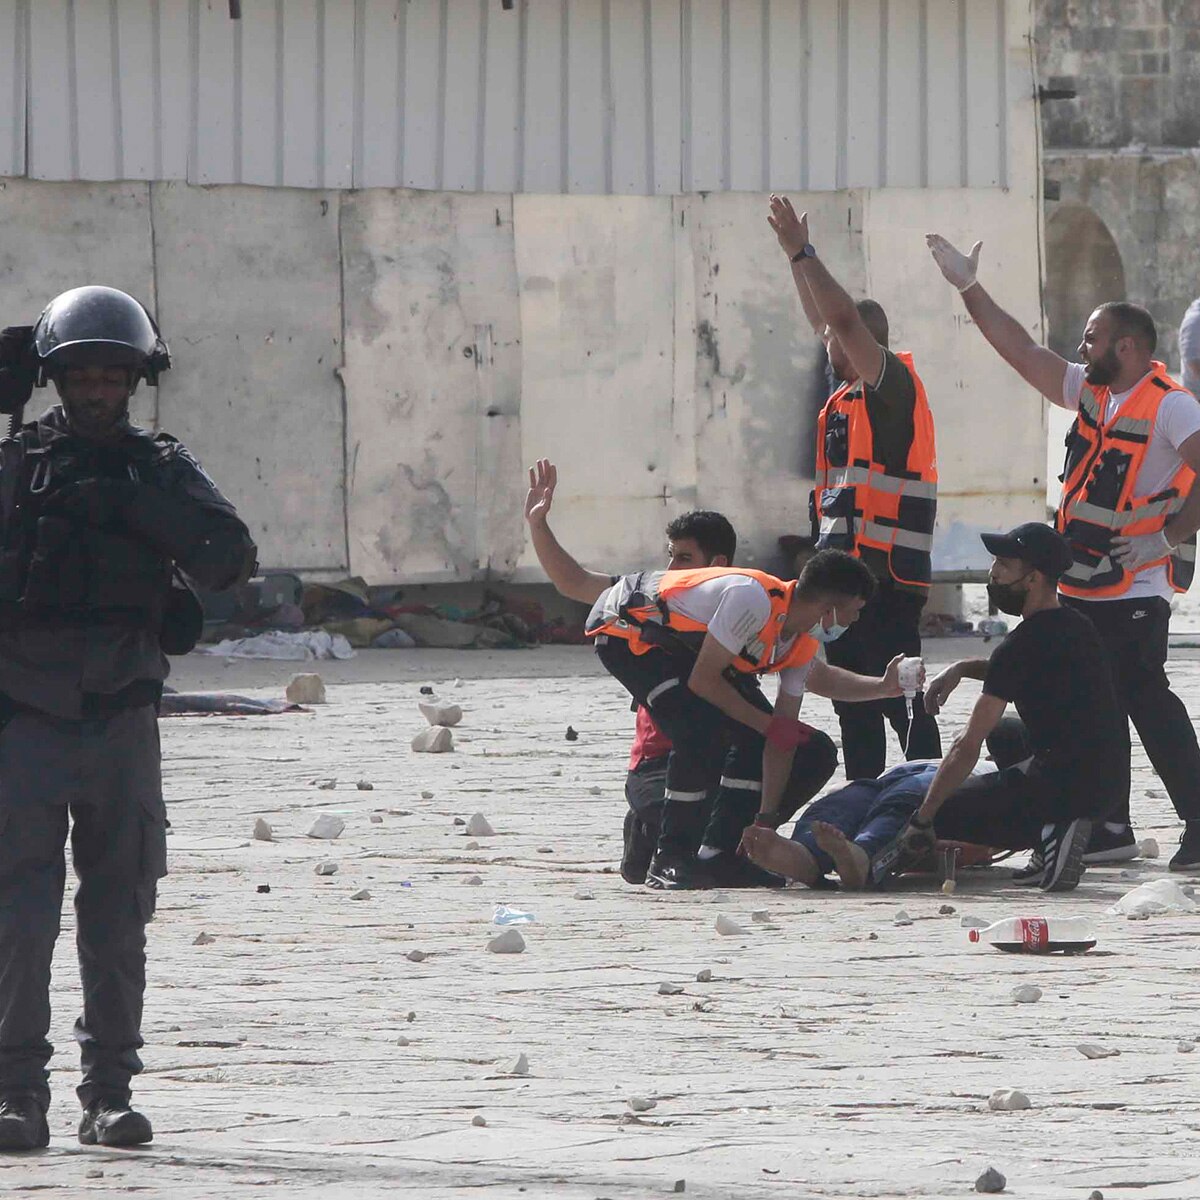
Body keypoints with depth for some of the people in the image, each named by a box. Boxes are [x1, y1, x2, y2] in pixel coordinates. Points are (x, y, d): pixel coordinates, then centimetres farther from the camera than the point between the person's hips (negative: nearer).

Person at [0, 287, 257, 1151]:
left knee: (118, 918, 5)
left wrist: (130, 505, -15)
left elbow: (231, 558, -7)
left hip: (124, 720, 2)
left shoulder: (162, 470, 8)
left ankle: (110, 1090, 10)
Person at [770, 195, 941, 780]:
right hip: (846, 573, 10)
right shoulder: (847, 395, 16)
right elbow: (825, 320, 27)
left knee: (901, 699, -11)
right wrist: (794, 254, 24)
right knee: (854, 705, 12)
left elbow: (844, 319, -19)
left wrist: (803, 252, -15)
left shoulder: (894, 385, -9)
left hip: (886, 576, -10)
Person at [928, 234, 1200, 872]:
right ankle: (1110, 829, 15)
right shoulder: (1090, 391, 13)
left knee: (1146, 700, -13)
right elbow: (1021, 350, 17)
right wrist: (970, 288, 15)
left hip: (1135, 590, -9)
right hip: (1082, 588, 9)